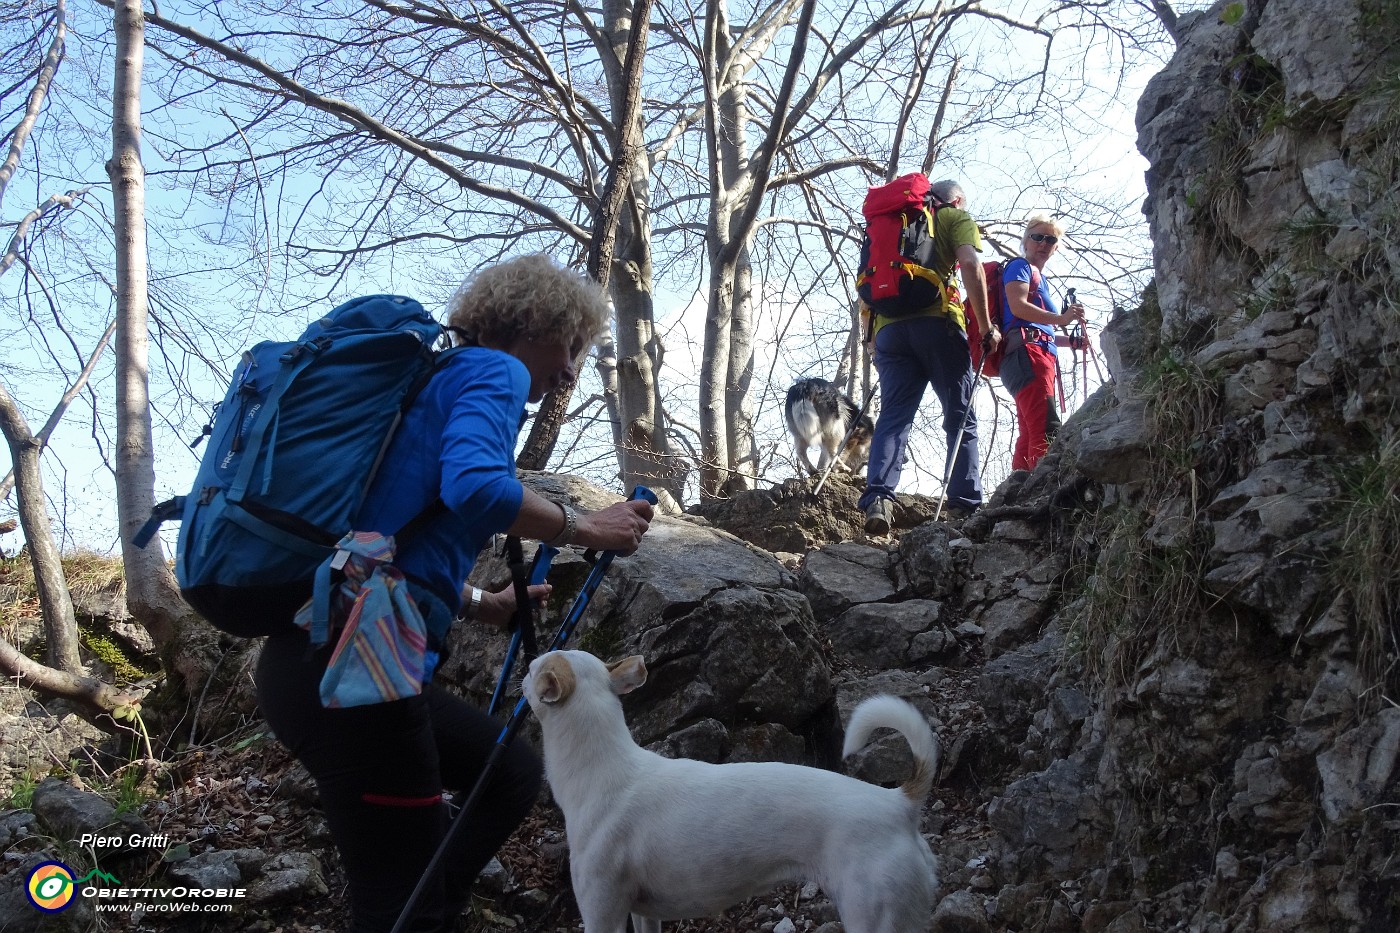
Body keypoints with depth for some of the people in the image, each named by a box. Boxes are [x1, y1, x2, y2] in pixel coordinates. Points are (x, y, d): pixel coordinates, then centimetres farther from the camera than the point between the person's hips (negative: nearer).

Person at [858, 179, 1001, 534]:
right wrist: (987, 327, -3)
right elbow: (970, 265, -4)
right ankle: (966, 506, -4)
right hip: (937, 322, -4)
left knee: (893, 416, -2)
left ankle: (878, 497, -21)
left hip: (888, 327, 4)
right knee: (961, 418, 2)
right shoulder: (957, 217, 14)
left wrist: (873, 335, 26)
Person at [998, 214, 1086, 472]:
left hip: (1043, 357, 10)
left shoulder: (1041, 278, 31)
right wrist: (1060, 319, -22)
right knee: (1047, 431, -24)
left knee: (1029, 438, 4)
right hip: (1026, 354, -10)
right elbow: (1018, 306, -13)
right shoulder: (1019, 266, 6)